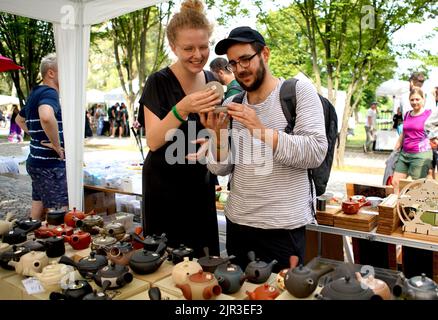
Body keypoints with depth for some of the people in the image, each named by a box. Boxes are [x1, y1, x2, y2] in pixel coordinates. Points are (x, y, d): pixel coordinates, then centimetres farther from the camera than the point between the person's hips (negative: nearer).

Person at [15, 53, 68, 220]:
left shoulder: (35, 93, 15)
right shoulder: (50, 92, -15)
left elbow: (20, 119, 31)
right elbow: (46, 117, -38)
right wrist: (57, 145, -24)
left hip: (36, 161, 10)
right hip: (50, 164, -10)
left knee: (39, 206, 18)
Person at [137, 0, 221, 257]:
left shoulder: (212, 81, 2)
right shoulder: (159, 82, -13)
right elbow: (153, 142, -19)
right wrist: (182, 108, -34)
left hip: (200, 182, 5)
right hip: (164, 184, -4)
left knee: (203, 252, 12)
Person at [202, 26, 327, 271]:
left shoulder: (299, 91, -5)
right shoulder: (231, 105, 6)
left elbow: (316, 152, -17)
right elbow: (221, 169, 4)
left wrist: (261, 131, -25)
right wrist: (219, 134, -14)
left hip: (284, 228, -4)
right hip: (237, 223, 5)